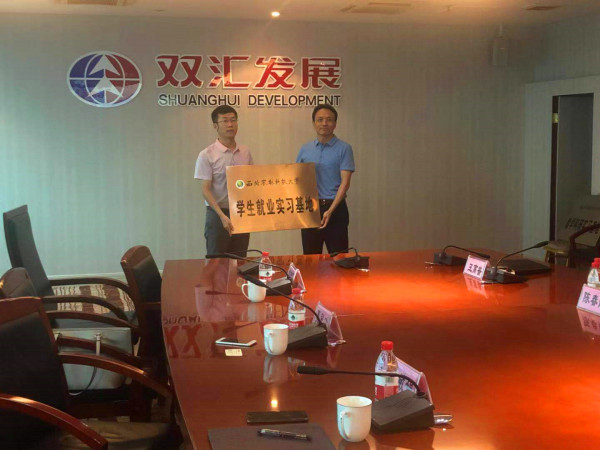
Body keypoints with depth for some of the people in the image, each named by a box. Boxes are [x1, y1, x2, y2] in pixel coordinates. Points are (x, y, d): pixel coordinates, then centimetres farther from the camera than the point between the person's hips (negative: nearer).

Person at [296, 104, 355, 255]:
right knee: (310, 258, 8)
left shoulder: (344, 149, -2)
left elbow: (345, 182, -8)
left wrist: (330, 211, -18)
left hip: (335, 207, -3)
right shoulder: (305, 149, 10)